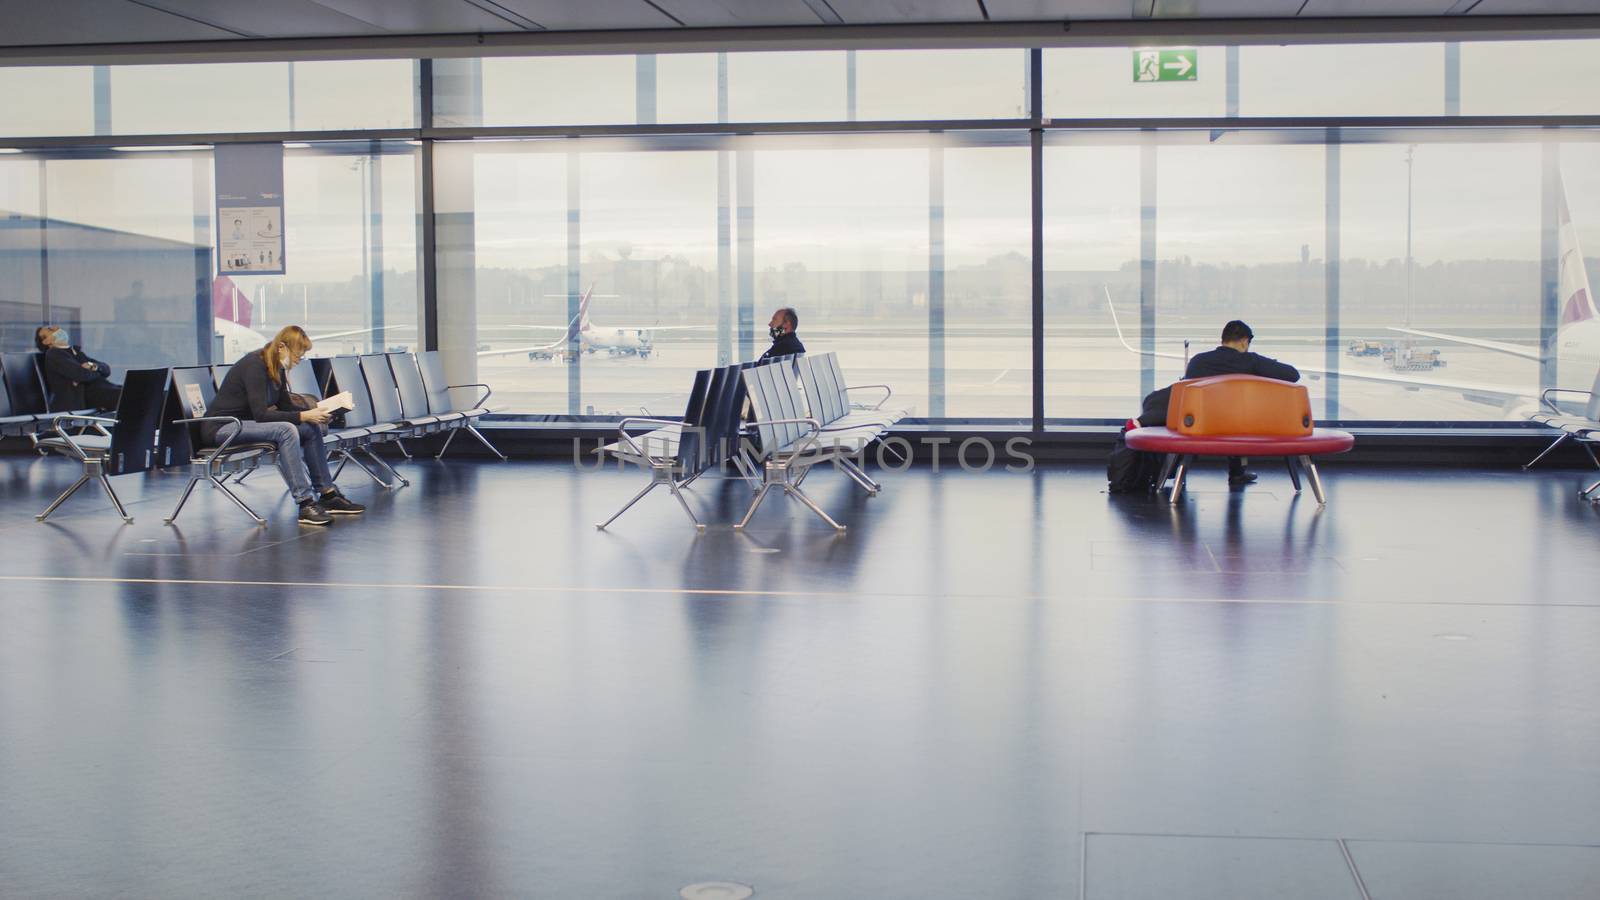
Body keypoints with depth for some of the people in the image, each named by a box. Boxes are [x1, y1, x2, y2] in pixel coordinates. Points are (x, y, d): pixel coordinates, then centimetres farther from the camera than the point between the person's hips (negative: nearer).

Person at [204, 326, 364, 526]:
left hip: (246, 423, 9)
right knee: (286, 431, -31)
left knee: (312, 428, -5)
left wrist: (313, 412, -7)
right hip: (221, 427, -9)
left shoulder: (277, 369, 6)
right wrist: (303, 416, -29)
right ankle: (306, 504, -33)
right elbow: (261, 414, -28)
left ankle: (328, 495, -4)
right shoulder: (254, 365, -21)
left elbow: (286, 406, 11)